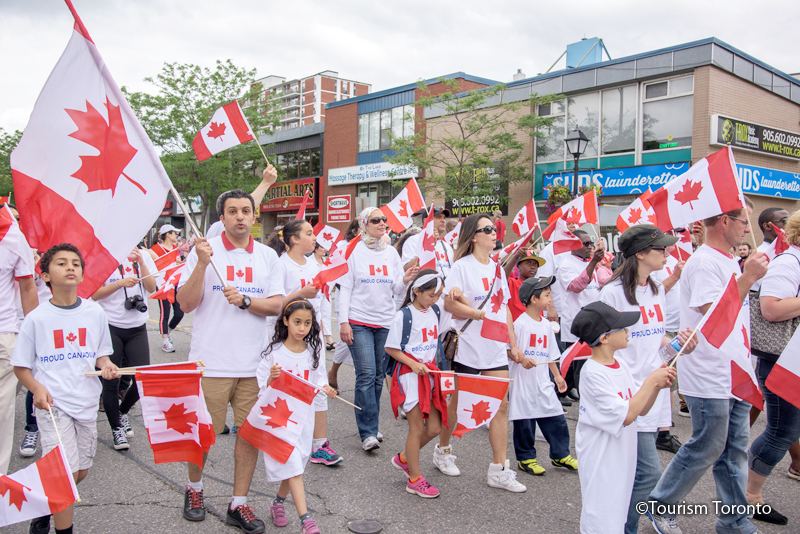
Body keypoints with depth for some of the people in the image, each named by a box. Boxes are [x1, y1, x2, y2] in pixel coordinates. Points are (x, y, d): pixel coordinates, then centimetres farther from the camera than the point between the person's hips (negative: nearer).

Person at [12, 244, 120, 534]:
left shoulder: (95, 312, 2)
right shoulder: (37, 318, -5)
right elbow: (21, 366, 1)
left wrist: (106, 365, -9)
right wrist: (37, 388, -16)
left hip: (86, 401, 4)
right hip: (52, 403, -3)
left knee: (80, 472, 13)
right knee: (66, 473, -11)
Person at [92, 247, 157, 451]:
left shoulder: (143, 256, 6)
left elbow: (151, 288, -5)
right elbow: (94, 294, -7)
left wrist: (141, 262, -16)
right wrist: (119, 283, -21)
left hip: (137, 328, 3)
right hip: (110, 327, -2)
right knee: (110, 382, 3)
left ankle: (122, 411, 29)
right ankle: (116, 429, 21)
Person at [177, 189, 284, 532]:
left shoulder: (267, 256, 9)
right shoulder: (204, 250, 0)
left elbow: (277, 305, 5)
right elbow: (186, 303, -6)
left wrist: (245, 300, -11)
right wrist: (202, 264, -18)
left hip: (255, 363, 3)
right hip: (212, 362, -3)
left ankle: (239, 504, 20)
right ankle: (194, 487, 34)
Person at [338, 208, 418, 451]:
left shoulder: (391, 252, 10)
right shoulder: (354, 251, -1)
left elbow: (396, 290, 11)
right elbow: (345, 288, -3)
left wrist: (405, 280, -11)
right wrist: (343, 321, -9)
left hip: (385, 322, 4)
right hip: (359, 321, -4)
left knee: (378, 376, 8)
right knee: (366, 375, -8)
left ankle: (370, 426, 21)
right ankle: (368, 433, -2)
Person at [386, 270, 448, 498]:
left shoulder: (435, 311, 7)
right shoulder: (404, 316, -12)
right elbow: (391, 348, -8)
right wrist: (413, 364, -19)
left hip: (430, 373, 7)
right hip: (410, 375, -7)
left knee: (434, 428, 7)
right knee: (417, 428, 0)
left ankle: (404, 458, 31)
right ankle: (414, 480, 15)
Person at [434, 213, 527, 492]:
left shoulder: (497, 267, 12)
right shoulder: (462, 266, -8)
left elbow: (504, 308, 15)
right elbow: (449, 304, -17)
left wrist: (513, 343, 12)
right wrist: (479, 313, -23)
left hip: (496, 348, 6)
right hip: (468, 347, -6)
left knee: (501, 404, 2)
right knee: (458, 401, 9)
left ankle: (499, 470, 10)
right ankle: (443, 450, 32)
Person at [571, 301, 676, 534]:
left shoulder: (621, 364, 3)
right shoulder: (593, 373, -22)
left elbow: (641, 409, 8)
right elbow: (626, 416, -25)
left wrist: (657, 386, -8)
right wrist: (650, 381, -20)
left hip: (623, 457, 8)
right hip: (601, 460, -8)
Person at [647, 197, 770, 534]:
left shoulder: (730, 262, 13)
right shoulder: (704, 263, -17)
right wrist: (747, 279, -24)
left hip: (735, 376, 9)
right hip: (710, 379, -9)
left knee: (735, 449, 15)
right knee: (706, 449, 2)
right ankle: (659, 507, 18)